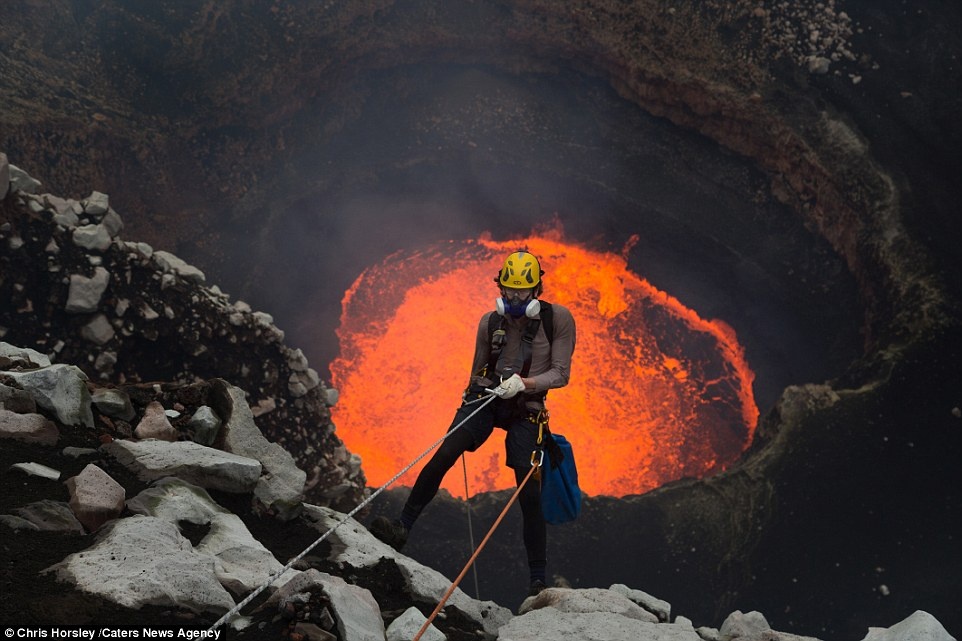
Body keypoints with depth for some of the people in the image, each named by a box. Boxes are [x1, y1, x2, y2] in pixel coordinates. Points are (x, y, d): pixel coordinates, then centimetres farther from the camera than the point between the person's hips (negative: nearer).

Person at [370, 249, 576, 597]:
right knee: (444, 454, -23)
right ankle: (402, 526, -17)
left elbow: (560, 374, -5)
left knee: (530, 494, -6)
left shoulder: (558, 318, -3)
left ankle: (538, 580, 8)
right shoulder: (490, 321, 7)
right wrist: (472, 395, 23)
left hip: (525, 409, -2)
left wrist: (523, 383, -20)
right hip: (485, 398, 2)